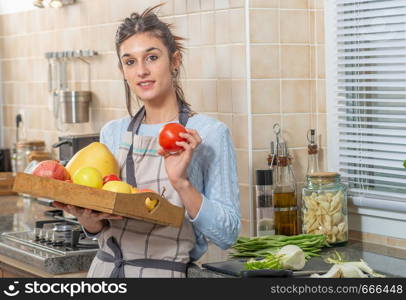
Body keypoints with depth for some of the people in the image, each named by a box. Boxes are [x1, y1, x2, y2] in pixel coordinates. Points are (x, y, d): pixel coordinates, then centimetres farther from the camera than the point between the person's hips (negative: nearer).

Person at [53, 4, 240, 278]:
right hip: (104, 267, 5)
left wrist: (181, 183, -25)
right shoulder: (113, 133, 4)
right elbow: (100, 230, 11)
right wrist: (87, 218, -10)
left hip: (165, 271, -4)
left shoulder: (209, 133, -11)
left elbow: (227, 234, -13)